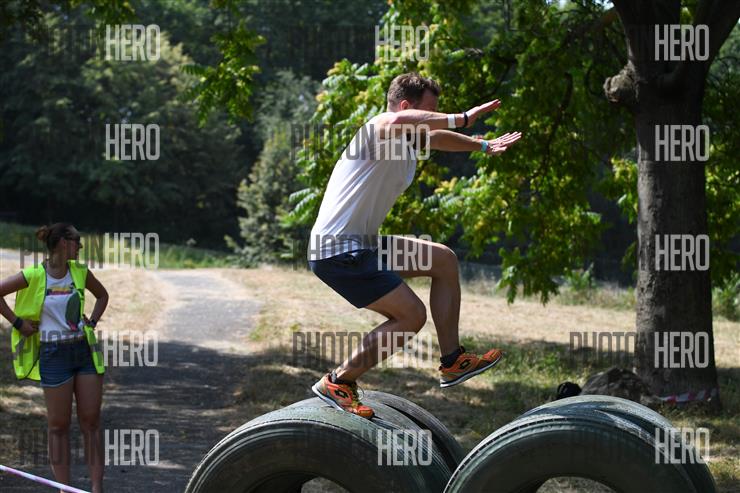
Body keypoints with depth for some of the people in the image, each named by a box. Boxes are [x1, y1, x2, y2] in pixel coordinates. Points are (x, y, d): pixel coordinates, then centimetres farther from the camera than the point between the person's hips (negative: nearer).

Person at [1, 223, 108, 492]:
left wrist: (92, 322, 9)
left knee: (91, 422, 2)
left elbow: (102, 295, 22)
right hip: (54, 354, -4)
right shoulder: (33, 276, -10)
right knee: (59, 425, 2)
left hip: (85, 349, 4)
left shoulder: (80, 272, 4)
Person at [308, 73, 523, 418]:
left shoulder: (406, 143, 15)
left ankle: (452, 362, 16)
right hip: (337, 250, -11)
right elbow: (398, 121, -43)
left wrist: (483, 146, 50)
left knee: (444, 260, 14)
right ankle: (338, 383, -3)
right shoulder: (378, 130, -15)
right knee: (411, 315, -12)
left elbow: (436, 137, 39)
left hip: (361, 244, 11)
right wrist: (462, 119, -38)